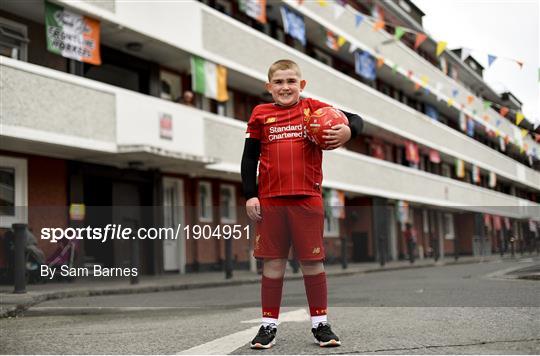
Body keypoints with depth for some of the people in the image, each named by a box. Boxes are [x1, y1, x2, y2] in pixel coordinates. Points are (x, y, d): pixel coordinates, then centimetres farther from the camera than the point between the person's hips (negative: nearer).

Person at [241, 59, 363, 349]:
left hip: (307, 198, -1)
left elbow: (355, 120, 4)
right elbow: (249, 158, 9)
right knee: (272, 263, 7)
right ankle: (269, 325, 16)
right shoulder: (260, 114, 7)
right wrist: (250, 195, 2)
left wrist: (348, 131, -20)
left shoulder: (313, 108, 5)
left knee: (312, 261, 6)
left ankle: (320, 324, 18)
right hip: (270, 200, 1)